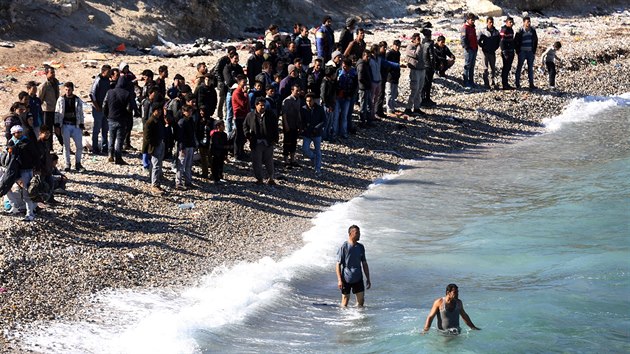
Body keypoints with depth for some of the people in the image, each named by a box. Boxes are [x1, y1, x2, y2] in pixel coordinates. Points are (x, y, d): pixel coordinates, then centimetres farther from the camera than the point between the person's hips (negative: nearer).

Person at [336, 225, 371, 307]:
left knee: (361, 300, 3)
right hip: (346, 279, -5)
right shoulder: (344, 247, -10)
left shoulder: (360, 247, 7)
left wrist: (368, 279, 12)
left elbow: (364, 264, 14)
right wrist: (339, 280, -15)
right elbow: (338, 265, -9)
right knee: (345, 301, 3)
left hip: (358, 278, 5)